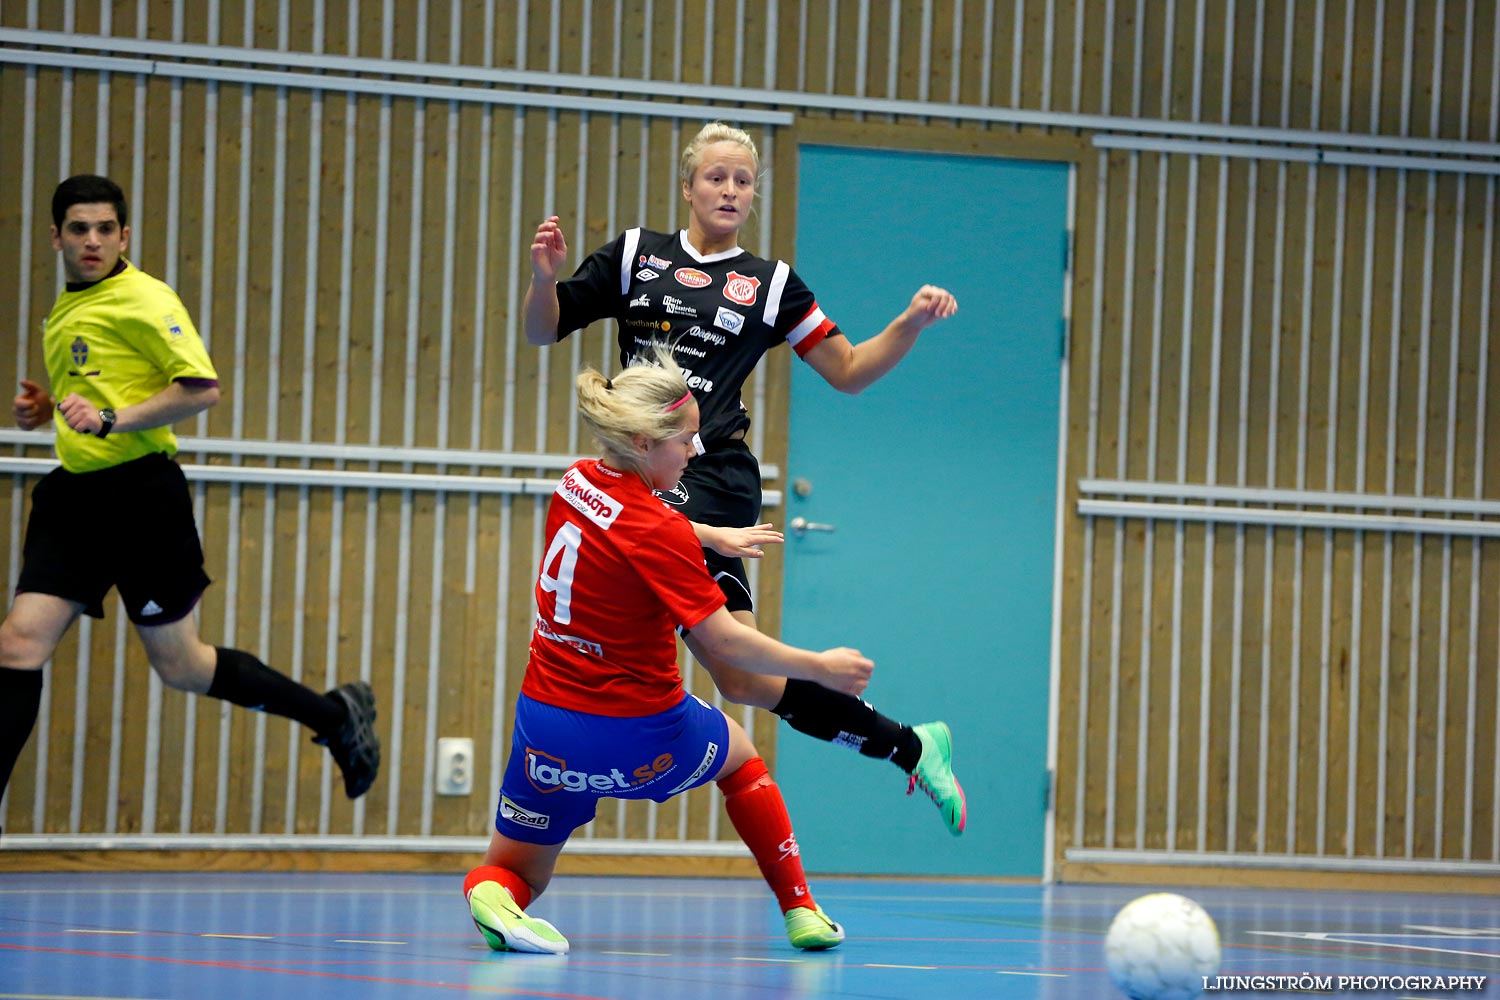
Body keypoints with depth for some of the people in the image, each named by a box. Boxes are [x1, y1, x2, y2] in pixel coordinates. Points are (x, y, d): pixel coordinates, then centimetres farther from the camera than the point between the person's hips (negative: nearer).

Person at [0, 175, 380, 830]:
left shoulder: (144, 300, -9)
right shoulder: (63, 314, 17)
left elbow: (202, 388, -18)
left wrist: (111, 420, -25)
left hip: (141, 496, -7)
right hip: (75, 495, 7)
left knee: (178, 665, 1)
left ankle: (336, 714, 19)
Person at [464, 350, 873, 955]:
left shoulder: (577, 483, -1)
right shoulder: (659, 531, -22)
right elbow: (724, 640, -22)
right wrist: (820, 668, -13)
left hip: (546, 727, 5)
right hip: (636, 736, -5)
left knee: (515, 871, 18)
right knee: (737, 752, 28)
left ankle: (494, 894, -19)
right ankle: (800, 910, 29)